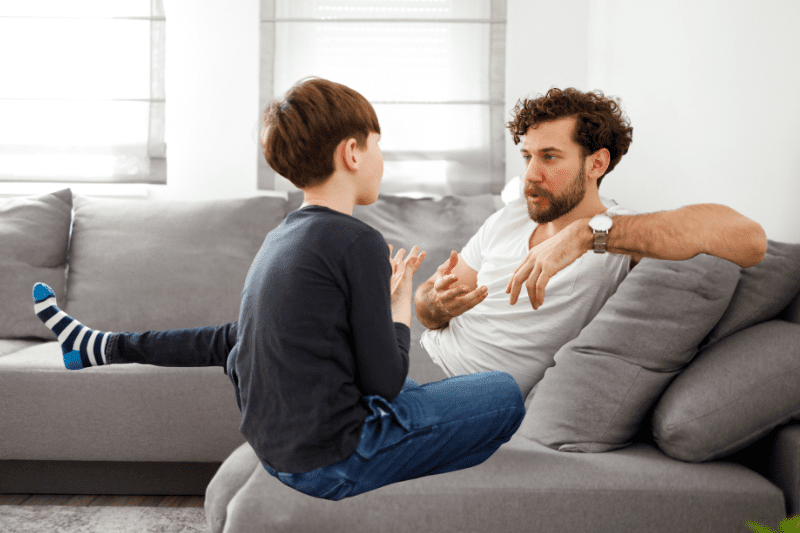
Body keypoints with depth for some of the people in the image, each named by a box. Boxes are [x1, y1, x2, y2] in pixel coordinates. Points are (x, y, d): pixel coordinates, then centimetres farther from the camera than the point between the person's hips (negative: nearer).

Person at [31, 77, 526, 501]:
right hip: (333, 463, -8)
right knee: (506, 394, -2)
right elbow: (385, 380, -13)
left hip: (272, 445, 8)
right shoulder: (360, 242, -17)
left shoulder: (279, 238, 7)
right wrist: (401, 300, 3)